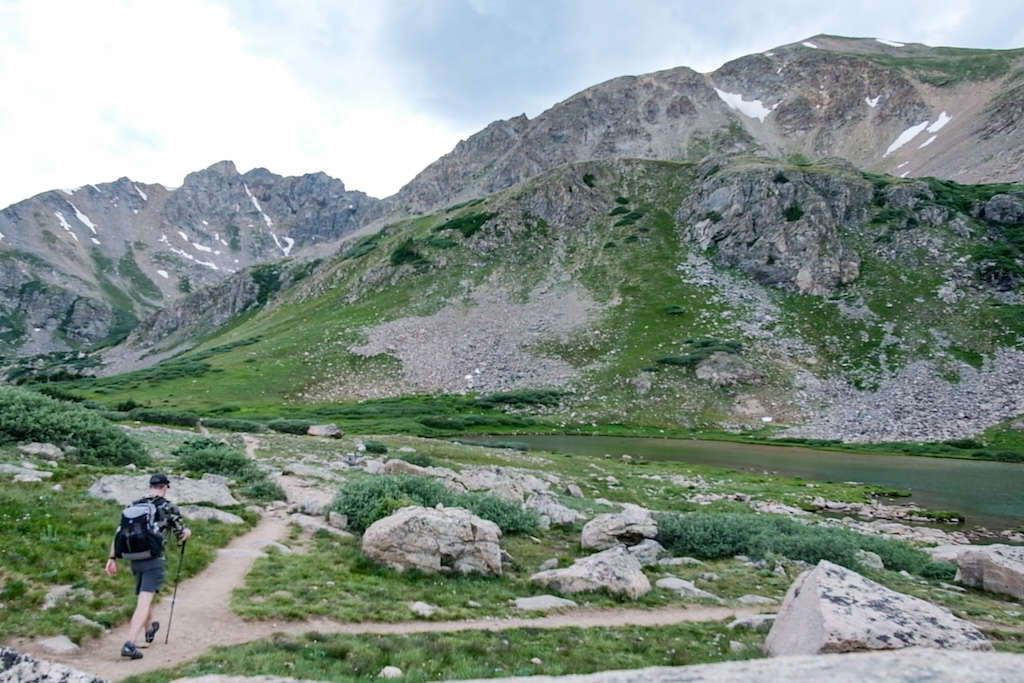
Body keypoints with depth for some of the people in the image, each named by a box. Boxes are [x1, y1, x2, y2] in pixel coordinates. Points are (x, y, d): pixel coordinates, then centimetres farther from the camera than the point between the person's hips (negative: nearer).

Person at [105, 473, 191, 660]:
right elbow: (182, 535, 1)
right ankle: (129, 644, -19)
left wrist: (112, 558, 8)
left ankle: (149, 630, 46)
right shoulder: (169, 507, -6)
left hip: (135, 560, 6)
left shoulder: (134, 506, 8)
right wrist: (188, 531, 23)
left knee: (144, 596, 25)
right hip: (154, 560, -6)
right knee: (144, 603, -7)